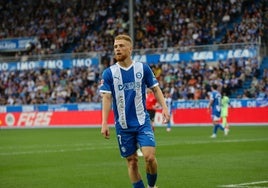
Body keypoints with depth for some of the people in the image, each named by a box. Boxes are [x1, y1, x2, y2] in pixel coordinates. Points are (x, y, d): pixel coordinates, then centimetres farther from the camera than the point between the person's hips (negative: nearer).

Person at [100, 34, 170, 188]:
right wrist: (104, 123, -13)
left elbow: (155, 89, 6)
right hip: (123, 125, 1)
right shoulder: (109, 73, -1)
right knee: (132, 161, 5)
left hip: (143, 122, -1)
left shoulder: (143, 68, 0)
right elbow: (107, 98, -4)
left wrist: (164, 107, -8)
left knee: (150, 156, -13)